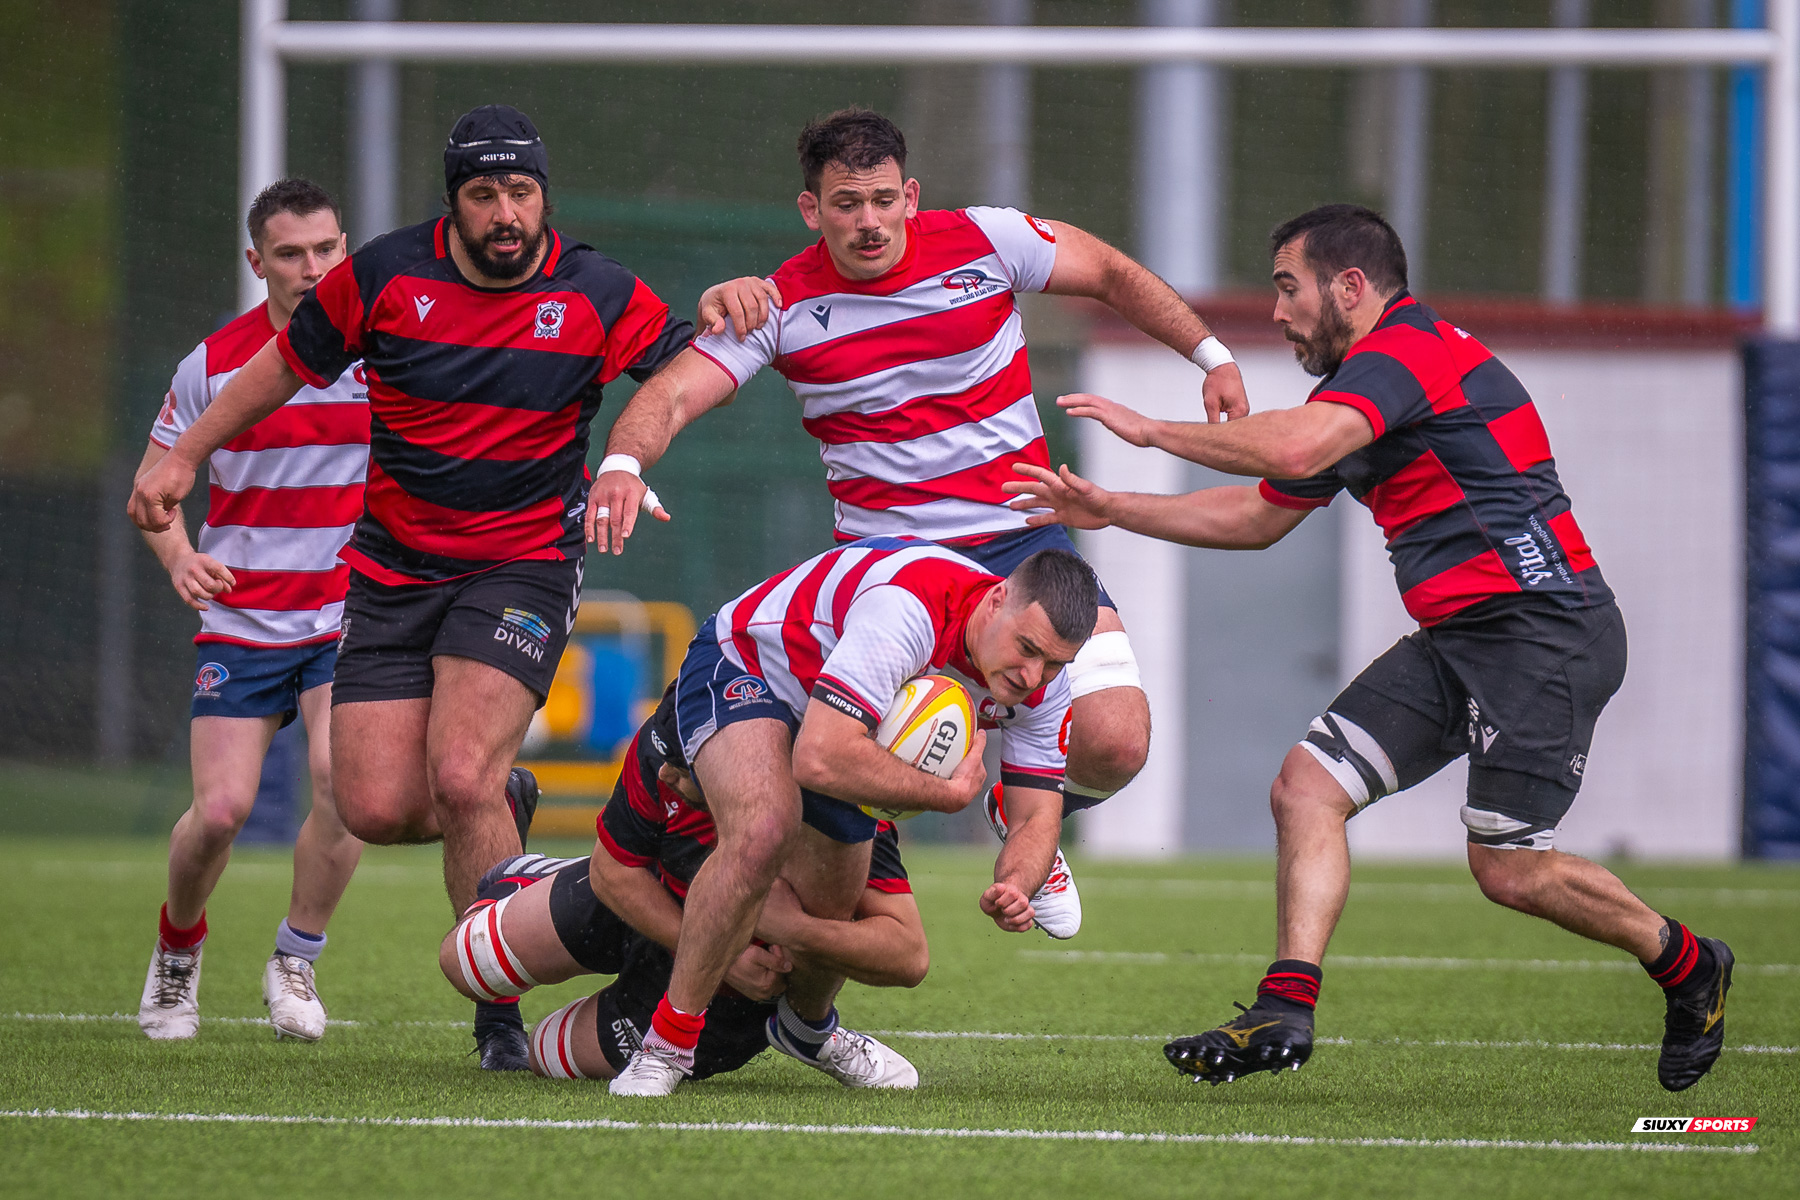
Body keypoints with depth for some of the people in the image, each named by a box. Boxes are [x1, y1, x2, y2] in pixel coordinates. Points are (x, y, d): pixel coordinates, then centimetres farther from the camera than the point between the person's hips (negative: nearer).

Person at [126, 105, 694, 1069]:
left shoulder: (598, 295, -7)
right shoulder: (386, 276, -4)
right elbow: (288, 364, 10)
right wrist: (184, 456, 13)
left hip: (522, 568, -2)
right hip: (392, 572, 3)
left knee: (461, 775, -23)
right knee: (378, 808, -8)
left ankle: (500, 1014, -9)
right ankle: (505, 804, 28)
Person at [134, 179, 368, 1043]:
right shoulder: (214, 363, -2)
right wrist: (179, 555, -13)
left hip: (352, 617, 0)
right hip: (240, 622, 0)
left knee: (342, 776, -22)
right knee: (221, 808, -9)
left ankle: (295, 961, -2)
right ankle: (178, 949, 22)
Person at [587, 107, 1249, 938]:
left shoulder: (985, 243, -6)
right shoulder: (782, 304, -7)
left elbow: (1111, 275, 11)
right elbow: (673, 395, -15)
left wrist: (1210, 355, 11)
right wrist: (625, 461, -36)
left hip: (1023, 541, 1)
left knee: (1115, 744, -14)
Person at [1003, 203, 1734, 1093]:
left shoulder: (1408, 348, -13)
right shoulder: (1366, 384, 19)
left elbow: (1295, 449, -30)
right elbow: (1257, 517, 28)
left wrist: (1151, 430, -19)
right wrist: (1107, 511, 23)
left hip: (1543, 625, -10)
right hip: (1455, 641, 10)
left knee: (1508, 870, -7)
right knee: (1307, 787, -4)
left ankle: (1685, 965, 16)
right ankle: (1285, 1010, -12)